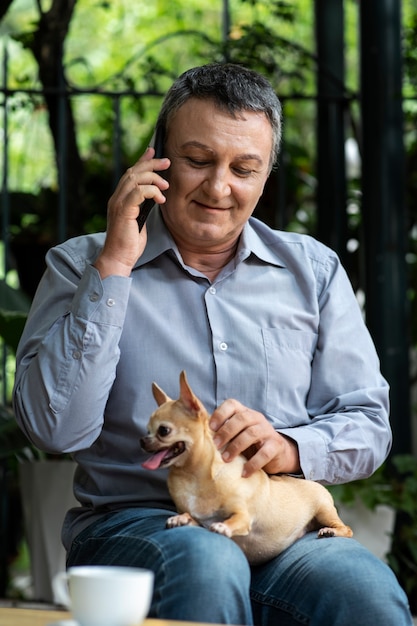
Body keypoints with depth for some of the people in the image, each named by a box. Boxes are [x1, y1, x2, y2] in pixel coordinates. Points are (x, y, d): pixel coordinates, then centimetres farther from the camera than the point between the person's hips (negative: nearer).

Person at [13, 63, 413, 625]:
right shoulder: (81, 267, 8)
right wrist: (113, 265, -8)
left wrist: (292, 448, -11)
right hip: (133, 522, -1)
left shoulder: (313, 269, 16)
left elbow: (368, 424, 12)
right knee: (205, 564, -38)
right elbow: (55, 429, -7)